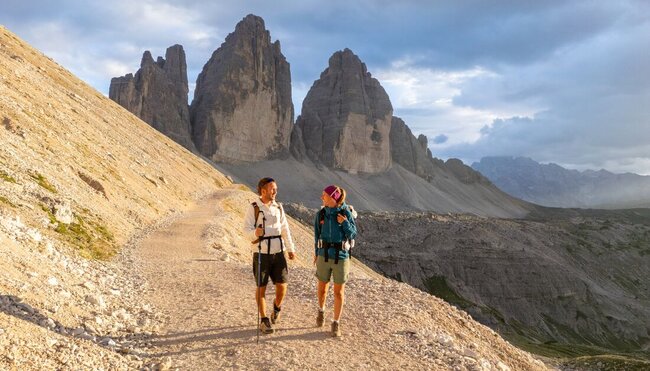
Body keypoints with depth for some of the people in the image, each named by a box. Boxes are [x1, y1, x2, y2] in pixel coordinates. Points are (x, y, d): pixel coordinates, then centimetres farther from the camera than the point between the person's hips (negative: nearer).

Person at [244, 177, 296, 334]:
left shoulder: (278, 207, 7)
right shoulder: (253, 208, -7)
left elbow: (285, 229, 12)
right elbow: (247, 228, -10)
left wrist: (291, 249, 11)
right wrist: (255, 233, -33)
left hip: (278, 252, 4)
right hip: (261, 253, -3)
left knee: (282, 285, -1)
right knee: (261, 287, 4)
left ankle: (277, 307, 31)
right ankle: (264, 320, 17)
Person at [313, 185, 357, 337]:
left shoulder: (346, 213, -10)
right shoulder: (320, 214, -2)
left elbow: (353, 235, -4)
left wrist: (345, 223, -21)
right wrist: (316, 254, 16)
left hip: (341, 257, -2)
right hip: (324, 256, 2)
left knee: (339, 292, 3)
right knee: (322, 288, 15)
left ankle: (336, 324, 17)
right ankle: (321, 310, 46)